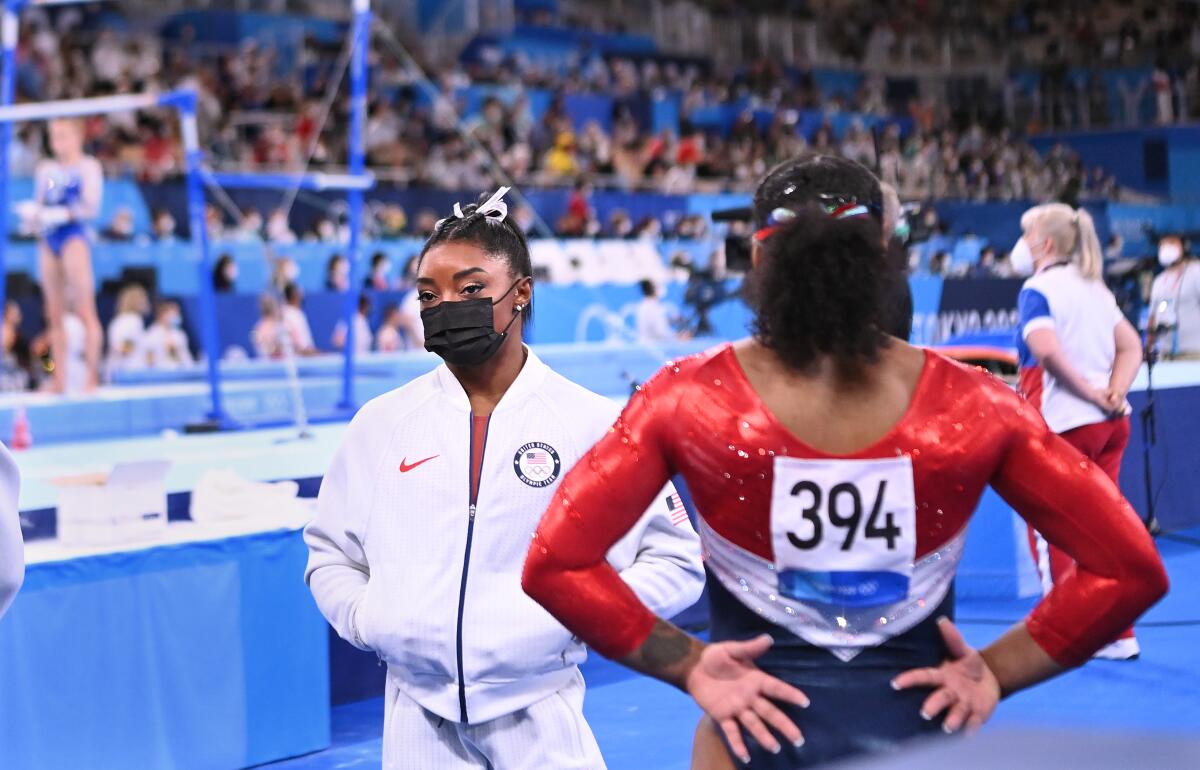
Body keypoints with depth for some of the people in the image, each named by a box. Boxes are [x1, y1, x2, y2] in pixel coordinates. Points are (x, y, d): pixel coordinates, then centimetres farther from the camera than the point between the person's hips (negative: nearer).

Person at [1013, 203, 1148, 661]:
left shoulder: (1038, 289, -11)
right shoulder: (1095, 288, 14)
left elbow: (1046, 348, -27)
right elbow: (1131, 347, 9)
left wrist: (1090, 392, -18)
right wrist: (1115, 391, -5)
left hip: (1064, 422, -8)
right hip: (1111, 422, 8)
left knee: (1049, 530, 3)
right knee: (1101, 528, 14)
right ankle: (1117, 635, 16)